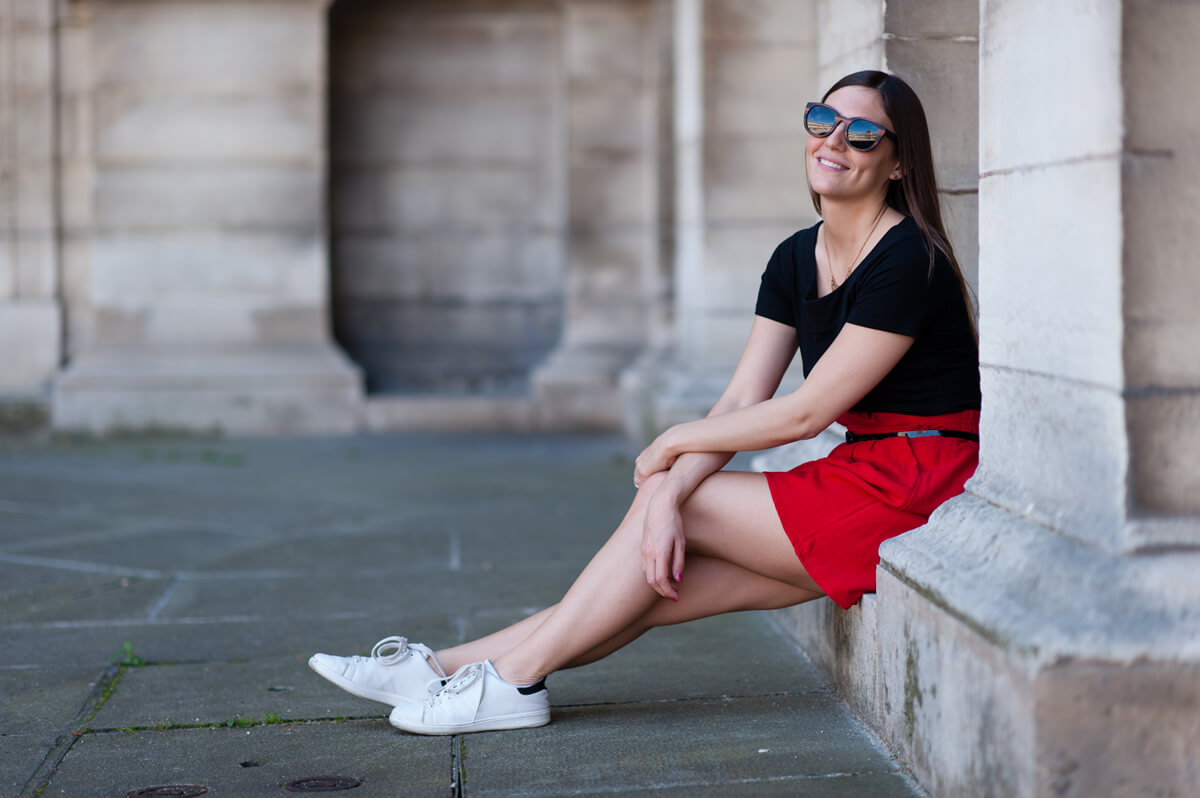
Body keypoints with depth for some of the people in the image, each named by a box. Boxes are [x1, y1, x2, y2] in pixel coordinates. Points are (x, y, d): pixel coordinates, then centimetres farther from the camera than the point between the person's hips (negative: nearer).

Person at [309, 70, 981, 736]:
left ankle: (514, 676, -5)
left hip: (912, 493, -7)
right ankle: (445, 668, -4)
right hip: (859, 476, 7)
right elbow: (740, 402, 2)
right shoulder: (797, 260, 9)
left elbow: (804, 413, -17)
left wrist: (677, 442, -5)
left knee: (673, 502, -12)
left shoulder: (908, 260, -17)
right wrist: (669, 491, -16)